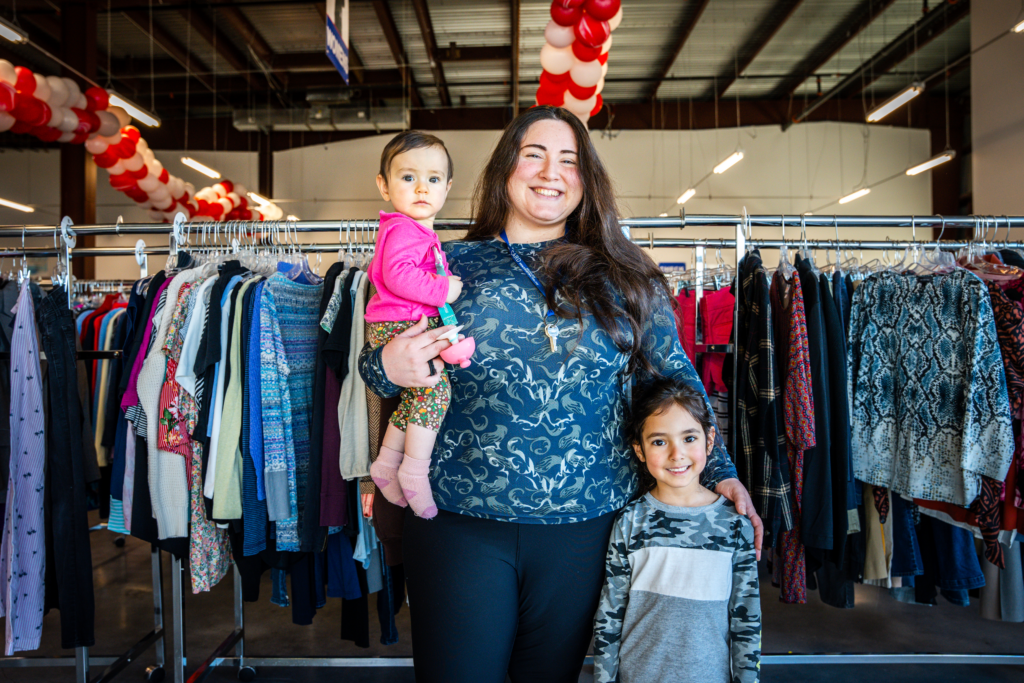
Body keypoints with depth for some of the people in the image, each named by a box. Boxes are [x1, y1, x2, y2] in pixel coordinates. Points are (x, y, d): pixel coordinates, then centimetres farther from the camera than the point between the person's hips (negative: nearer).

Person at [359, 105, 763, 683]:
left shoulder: (623, 277, 5)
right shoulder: (450, 265, 3)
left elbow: (676, 380, 8)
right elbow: (379, 367, 8)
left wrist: (720, 473, 1)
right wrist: (390, 367, -14)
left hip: (584, 526, 1)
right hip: (459, 523, 0)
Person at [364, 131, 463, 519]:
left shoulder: (419, 233, 21)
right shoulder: (403, 229, -14)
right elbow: (398, 274, -28)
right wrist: (443, 289, -23)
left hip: (413, 326, 11)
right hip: (399, 328, -11)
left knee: (416, 397, 16)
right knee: (436, 385, -19)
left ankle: (386, 463, 28)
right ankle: (415, 471, -10)